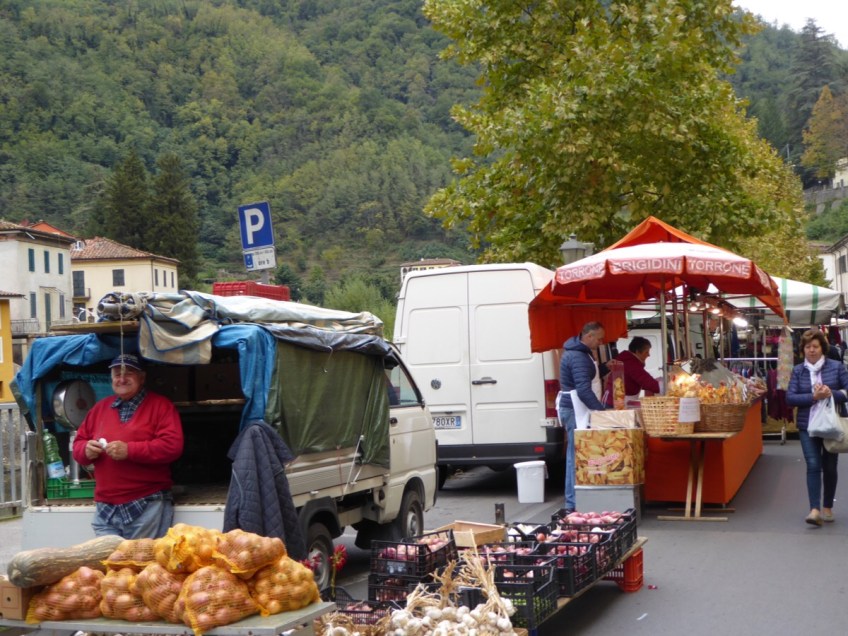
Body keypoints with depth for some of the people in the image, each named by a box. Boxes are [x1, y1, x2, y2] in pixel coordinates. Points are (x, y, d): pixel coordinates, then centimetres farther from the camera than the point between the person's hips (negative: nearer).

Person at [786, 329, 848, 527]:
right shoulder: (798, 371, 2)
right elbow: (790, 398, -5)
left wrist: (831, 393, -21)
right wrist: (814, 397, -17)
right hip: (808, 426, 0)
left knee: (829, 467, 10)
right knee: (813, 465, -10)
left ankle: (827, 507, 24)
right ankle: (815, 510, -13)